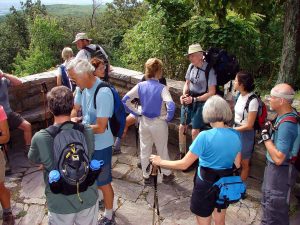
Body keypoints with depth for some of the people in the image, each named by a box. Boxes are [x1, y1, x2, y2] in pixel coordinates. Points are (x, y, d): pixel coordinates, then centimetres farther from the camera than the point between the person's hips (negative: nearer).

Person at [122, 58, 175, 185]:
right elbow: (171, 106, -31)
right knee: (162, 150, 16)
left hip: (144, 122, 3)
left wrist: (137, 113, 0)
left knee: (145, 150, 16)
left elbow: (125, 100, -8)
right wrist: (168, 118, -12)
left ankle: (146, 176, 30)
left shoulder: (140, 86, -7)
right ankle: (166, 174, 33)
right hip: (159, 123, -3)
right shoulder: (162, 88, -19)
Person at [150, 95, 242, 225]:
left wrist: (160, 162, -9)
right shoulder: (236, 135, -7)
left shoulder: (205, 136, -26)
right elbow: (237, 165, 4)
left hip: (206, 186, -5)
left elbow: (183, 165, -22)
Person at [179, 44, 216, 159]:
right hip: (188, 101, 6)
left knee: (195, 131, -5)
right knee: (182, 127, 11)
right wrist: (184, 95, -8)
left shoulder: (209, 70, -19)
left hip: (200, 102, -6)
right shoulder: (191, 66, -3)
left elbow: (211, 93, -16)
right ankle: (182, 154, 31)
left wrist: (194, 99, -20)